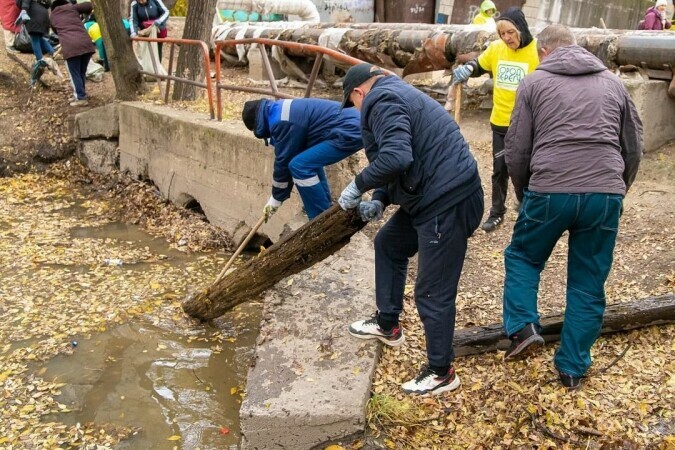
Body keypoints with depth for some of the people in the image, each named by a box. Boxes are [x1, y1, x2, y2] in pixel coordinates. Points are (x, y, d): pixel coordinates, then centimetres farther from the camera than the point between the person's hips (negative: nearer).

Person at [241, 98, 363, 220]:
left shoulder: (281, 121, -13)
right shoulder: (282, 109, 19)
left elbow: (283, 161, -6)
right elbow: (290, 157, 24)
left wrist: (276, 198, 7)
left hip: (349, 132, -11)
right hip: (353, 125, 11)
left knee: (299, 166, -12)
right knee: (310, 160, 24)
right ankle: (325, 210, 29)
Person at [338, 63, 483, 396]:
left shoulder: (383, 100, -12)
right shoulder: (397, 95, 21)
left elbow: (395, 157, -29)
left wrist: (359, 186, -14)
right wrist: (380, 200, 11)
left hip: (448, 203, -11)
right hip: (433, 196, 11)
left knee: (433, 293, 0)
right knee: (388, 244, 26)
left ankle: (441, 373, 17)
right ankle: (387, 324, 38)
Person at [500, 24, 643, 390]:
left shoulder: (534, 82, 8)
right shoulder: (612, 82, 17)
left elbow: (516, 151, 5)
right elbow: (633, 149, 19)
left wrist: (525, 194, 20)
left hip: (549, 192, -2)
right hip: (605, 195, 3)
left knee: (522, 256, 23)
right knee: (588, 284, 13)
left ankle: (522, 327, 6)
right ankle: (573, 368, 20)